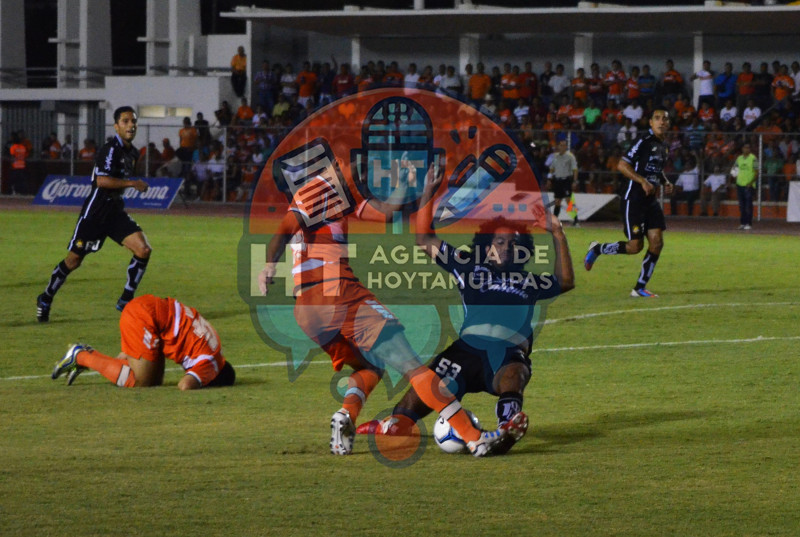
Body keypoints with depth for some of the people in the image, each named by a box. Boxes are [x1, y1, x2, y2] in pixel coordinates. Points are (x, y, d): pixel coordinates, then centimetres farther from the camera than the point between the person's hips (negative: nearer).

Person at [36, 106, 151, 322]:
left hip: (116, 211, 7)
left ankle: (125, 301, 1)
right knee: (73, 260, 1)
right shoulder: (111, 149, -17)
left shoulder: (132, 152, 10)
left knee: (143, 250, -10)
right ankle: (46, 299, 22)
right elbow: (102, 180, -28)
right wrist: (132, 183, -23)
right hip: (95, 212, -7)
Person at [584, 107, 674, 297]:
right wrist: (643, 181, -25)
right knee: (635, 246, -9)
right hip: (634, 201, -8)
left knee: (656, 243, -3)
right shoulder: (644, 141, -12)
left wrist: (665, 182, 12)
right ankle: (597, 249, 16)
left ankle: (640, 288, 6)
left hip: (651, 201, 8)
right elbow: (622, 165, -17)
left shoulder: (663, 146, 13)